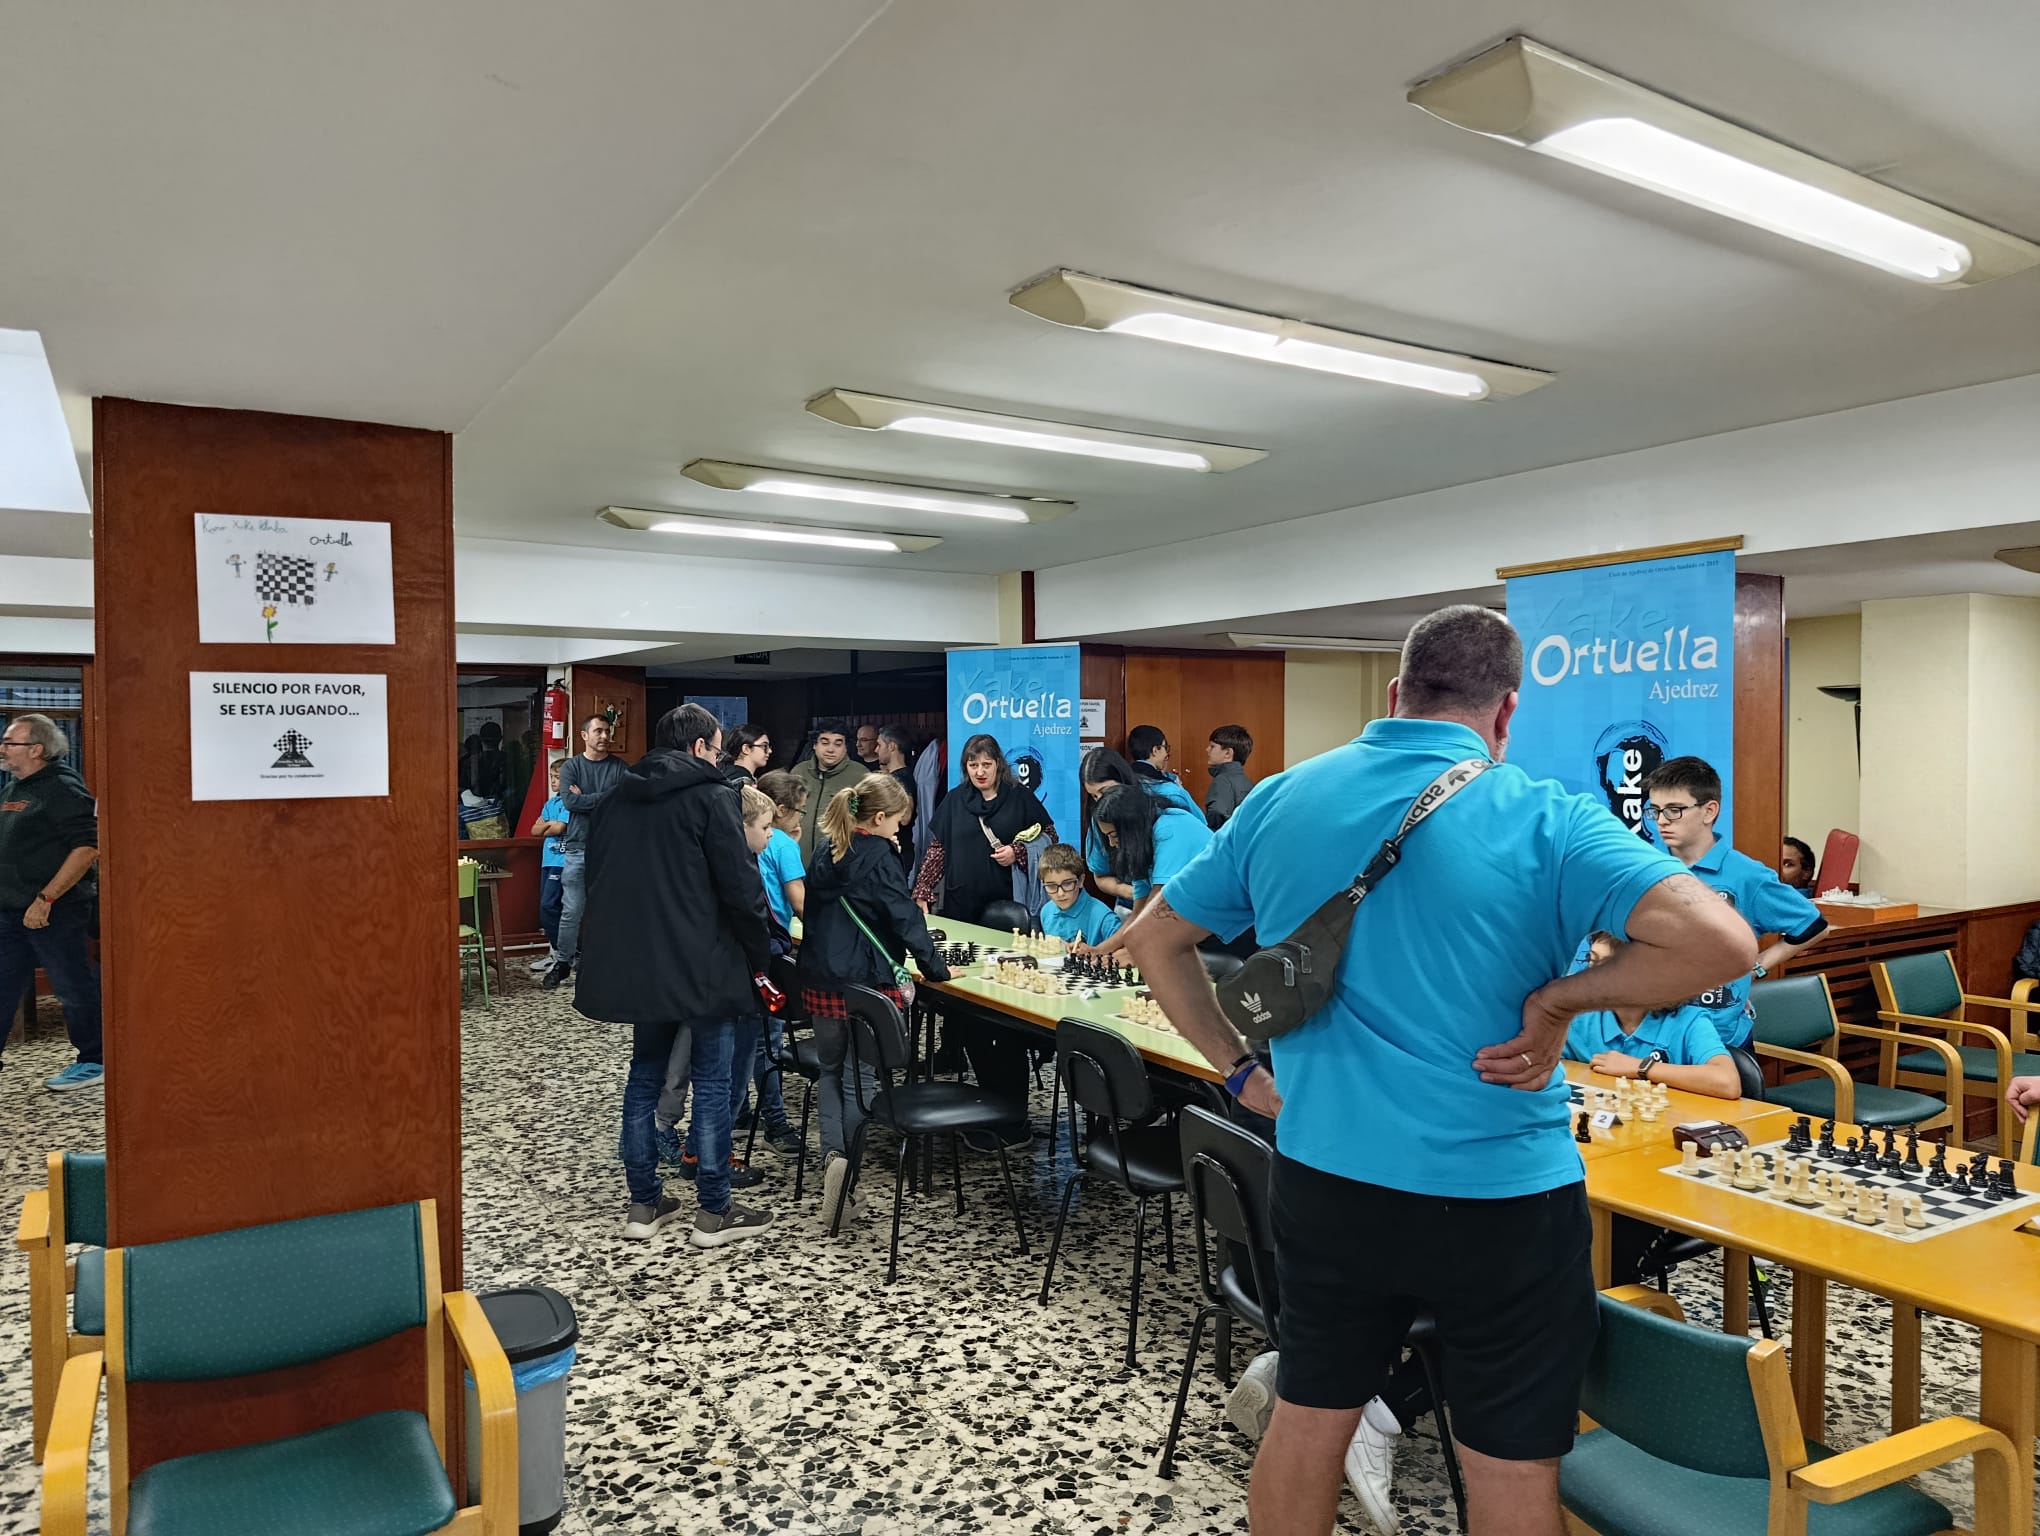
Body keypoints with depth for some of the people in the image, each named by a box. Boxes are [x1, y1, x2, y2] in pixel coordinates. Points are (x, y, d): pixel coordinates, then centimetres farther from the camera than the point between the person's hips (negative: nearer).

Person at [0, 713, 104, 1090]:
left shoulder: (63, 788, -13)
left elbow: (88, 847, -21)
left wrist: (45, 899, -23)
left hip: (55, 912, -9)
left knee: (73, 987, 1)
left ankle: (93, 1063, 12)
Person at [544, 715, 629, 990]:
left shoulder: (619, 767, 5)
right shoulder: (570, 766, 5)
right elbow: (570, 801, -10)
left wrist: (586, 799, -9)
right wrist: (606, 796, -8)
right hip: (577, 848, 0)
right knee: (571, 910, 1)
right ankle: (562, 962, 12)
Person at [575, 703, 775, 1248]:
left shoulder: (618, 797, 11)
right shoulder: (710, 796, -10)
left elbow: (599, 879, 18)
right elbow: (740, 885, -15)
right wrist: (759, 953, -3)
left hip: (633, 964, 7)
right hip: (702, 966, -7)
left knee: (644, 1077, 16)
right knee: (711, 1082, 2)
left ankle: (644, 1203, 22)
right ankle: (714, 1212, 8)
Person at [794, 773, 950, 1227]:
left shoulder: (826, 850, 8)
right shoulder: (878, 858, -12)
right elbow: (907, 920, -11)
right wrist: (937, 970, -2)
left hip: (820, 979, 6)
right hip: (867, 982, -5)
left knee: (831, 1070, 17)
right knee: (861, 1076, 4)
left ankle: (833, 1153, -1)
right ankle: (846, 1164, -13)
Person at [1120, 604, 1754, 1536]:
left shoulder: (1278, 801, -1)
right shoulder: (1541, 820, -13)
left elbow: (1154, 940, 8)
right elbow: (1719, 942, -24)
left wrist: (1239, 1071, 8)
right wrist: (1557, 1001, -13)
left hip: (1322, 1177, 4)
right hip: (1499, 1196, -3)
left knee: (1306, 1421, 21)